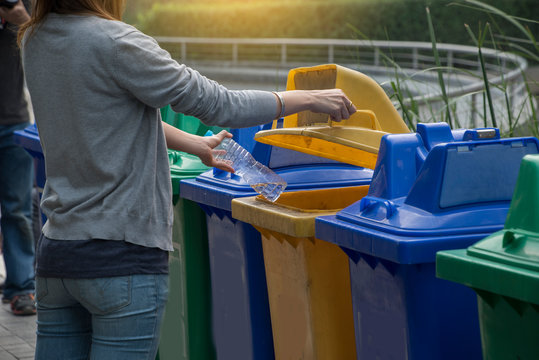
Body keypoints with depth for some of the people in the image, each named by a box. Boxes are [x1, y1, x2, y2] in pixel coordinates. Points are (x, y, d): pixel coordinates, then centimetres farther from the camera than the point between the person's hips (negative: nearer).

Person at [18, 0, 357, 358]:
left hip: (55, 250, 8)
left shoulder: (34, 38, 6)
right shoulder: (112, 41, -18)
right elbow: (217, 104, -11)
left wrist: (197, 144, 29)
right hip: (123, 259, -7)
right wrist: (311, 99, 2)